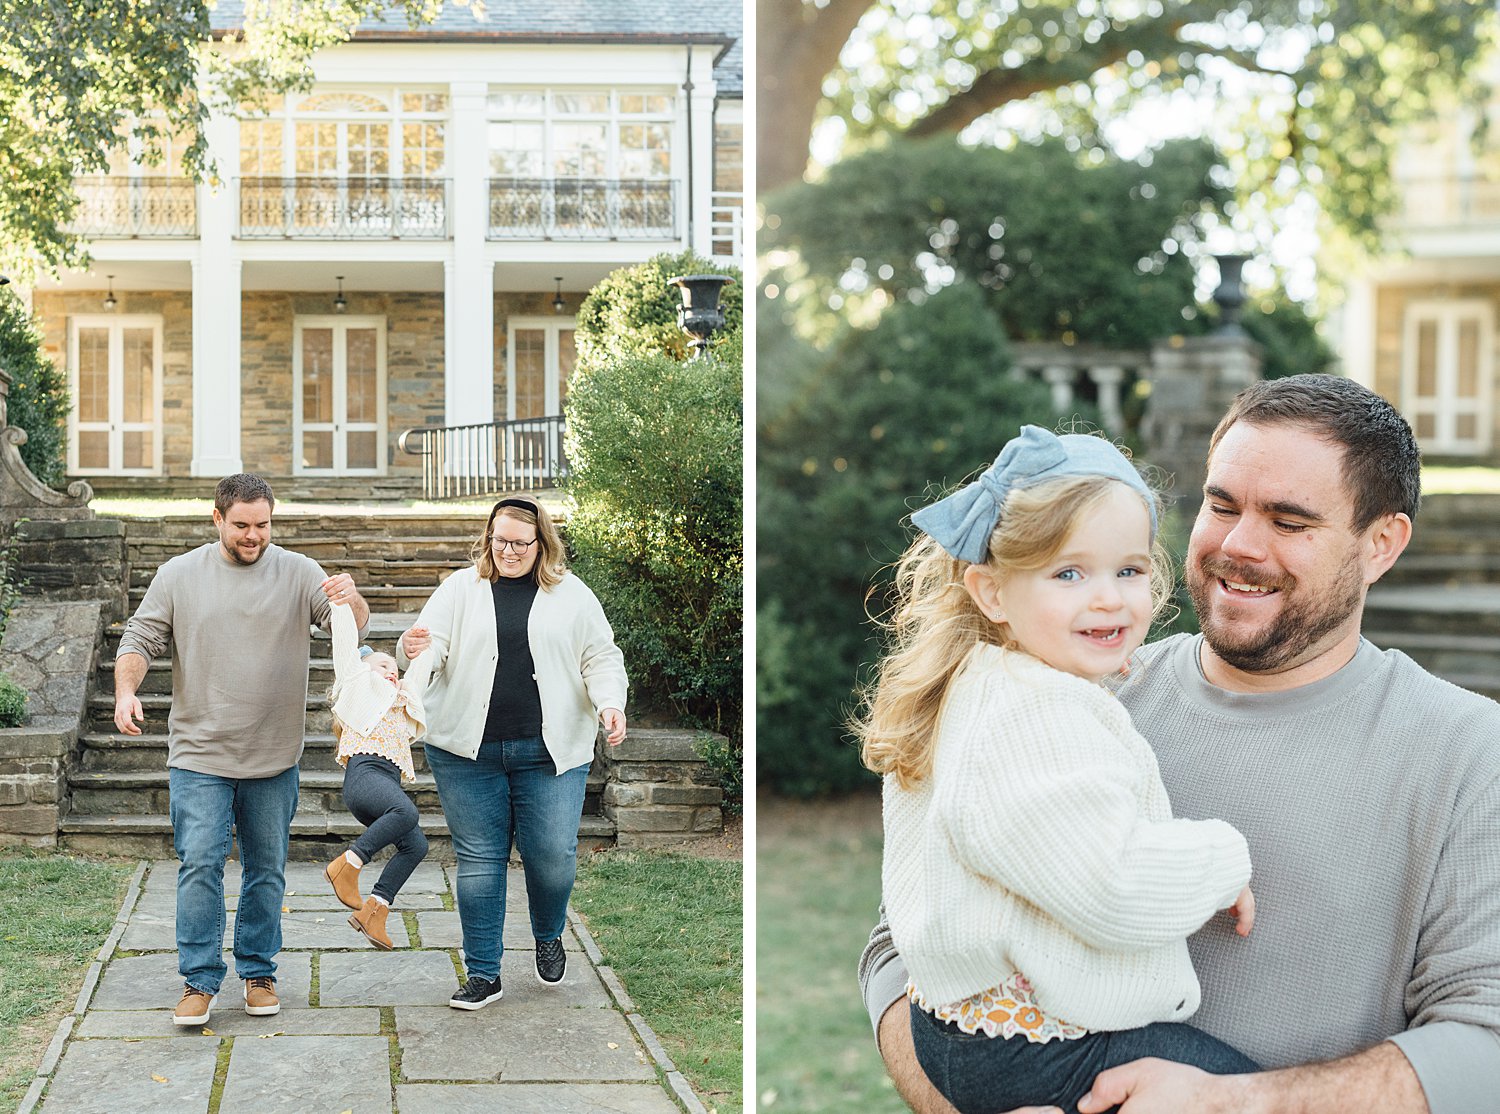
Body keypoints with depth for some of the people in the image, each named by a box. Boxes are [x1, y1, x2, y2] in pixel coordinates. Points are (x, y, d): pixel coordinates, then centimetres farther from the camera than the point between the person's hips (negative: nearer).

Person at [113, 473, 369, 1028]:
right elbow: (140, 638, 3)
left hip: (274, 758, 1)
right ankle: (200, 979, 3)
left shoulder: (298, 573, 0)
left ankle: (258, 972, 23)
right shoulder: (179, 575, 1)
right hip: (199, 754, -1)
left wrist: (351, 601, -34)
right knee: (200, 864, -7)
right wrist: (126, 690, -16)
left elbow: (352, 625, -10)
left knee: (267, 869, 10)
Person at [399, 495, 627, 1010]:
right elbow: (432, 649, 0)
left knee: (553, 856, -4)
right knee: (479, 858, 3)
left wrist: (610, 702, -9)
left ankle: (548, 937, 28)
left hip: (549, 752, 0)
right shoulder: (460, 589, 8)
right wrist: (413, 649, -24)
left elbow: (601, 658, 9)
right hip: (469, 751, 0)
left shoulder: (572, 595, 8)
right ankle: (483, 973, 14)